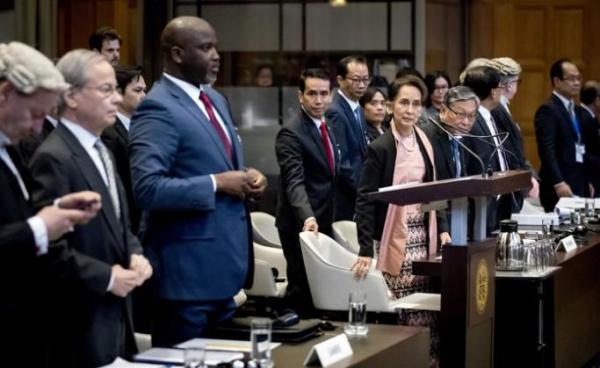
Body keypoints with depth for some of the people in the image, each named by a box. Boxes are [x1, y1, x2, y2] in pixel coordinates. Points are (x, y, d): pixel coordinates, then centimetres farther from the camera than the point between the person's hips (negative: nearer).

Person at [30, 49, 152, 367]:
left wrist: (134, 254, 2)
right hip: (78, 323, -9)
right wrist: (106, 277, -17)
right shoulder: (54, 158, -17)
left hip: (113, 315, 9)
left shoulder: (99, 150, 14)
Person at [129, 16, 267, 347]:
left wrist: (246, 176, 3)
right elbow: (147, 189, -25)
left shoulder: (215, 99, 14)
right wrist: (216, 184, -21)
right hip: (189, 268, -9)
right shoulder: (158, 108, -16)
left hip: (225, 262, 9)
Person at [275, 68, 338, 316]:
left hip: (323, 221, 8)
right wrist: (307, 217, -40)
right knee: (303, 288, -3)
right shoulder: (291, 133, -16)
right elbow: (294, 181, -26)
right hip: (301, 224, -8)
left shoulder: (324, 128, 12)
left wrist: (324, 218, 15)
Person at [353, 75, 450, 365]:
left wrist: (442, 229, 4)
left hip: (423, 238, 6)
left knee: (427, 311, 4)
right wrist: (366, 251, -18)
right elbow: (366, 200, -12)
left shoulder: (424, 143, 9)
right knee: (400, 313, -6)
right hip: (395, 240, -6)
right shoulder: (380, 148, -10)